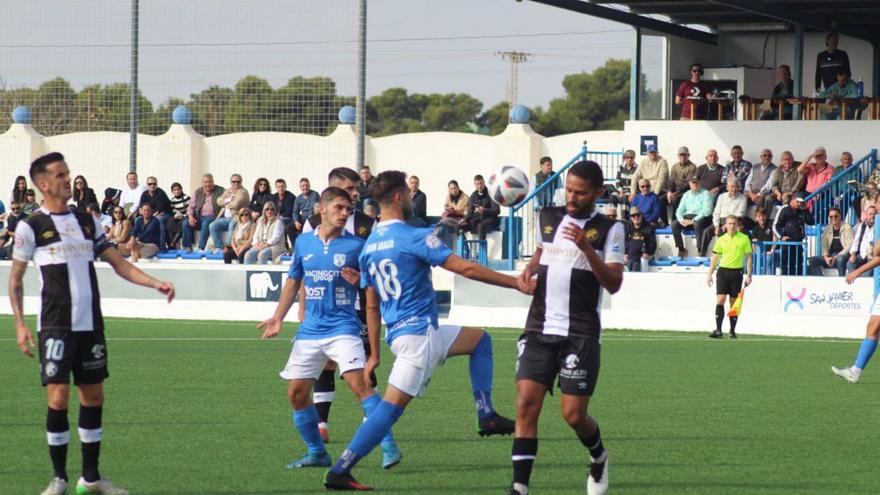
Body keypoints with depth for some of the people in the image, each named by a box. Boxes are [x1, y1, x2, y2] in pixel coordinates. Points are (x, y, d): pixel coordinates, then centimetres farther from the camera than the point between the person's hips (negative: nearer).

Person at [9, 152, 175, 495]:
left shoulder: (87, 222, 12)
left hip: (90, 325, 5)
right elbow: (15, 278, 3)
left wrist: (155, 283, 0)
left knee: (93, 396, 7)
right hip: (56, 327, -5)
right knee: (58, 397, -10)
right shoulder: (31, 227, -2)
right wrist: (19, 324, -5)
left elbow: (117, 263, 14)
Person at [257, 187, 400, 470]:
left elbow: (372, 302, -2)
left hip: (343, 328, -5)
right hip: (309, 331, 5)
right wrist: (278, 318, 9)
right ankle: (317, 453, 20)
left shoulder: (357, 246, -4)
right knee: (297, 393, 4)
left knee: (359, 383, -23)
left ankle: (389, 446, -23)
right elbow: (293, 282, 21)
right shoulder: (303, 243, 6)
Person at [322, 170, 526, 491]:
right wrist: (516, 283, -10)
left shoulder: (369, 246, 11)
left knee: (480, 340, 21)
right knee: (390, 407, -9)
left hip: (396, 331, 9)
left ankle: (486, 416, 12)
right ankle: (339, 472, -11)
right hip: (419, 333, -9)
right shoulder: (413, 236, -13)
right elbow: (465, 269, -15)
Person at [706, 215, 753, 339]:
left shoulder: (744, 239, 2)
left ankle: (732, 331, 11)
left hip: (737, 272, -1)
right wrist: (709, 274, 5)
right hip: (723, 270, 1)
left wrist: (749, 275, -3)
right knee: (720, 300, -9)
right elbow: (715, 258, 11)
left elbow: (748, 257, 4)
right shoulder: (721, 240, 6)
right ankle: (718, 330, -9)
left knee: (734, 303, 3)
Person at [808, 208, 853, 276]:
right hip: (830, 256, 5)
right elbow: (823, 245, 10)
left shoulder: (847, 228, -1)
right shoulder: (827, 229, 14)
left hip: (843, 255, -5)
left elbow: (850, 245, -9)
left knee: (840, 259, -40)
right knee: (812, 260, -17)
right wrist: (825, 257, -11)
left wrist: (837, 257, -18)